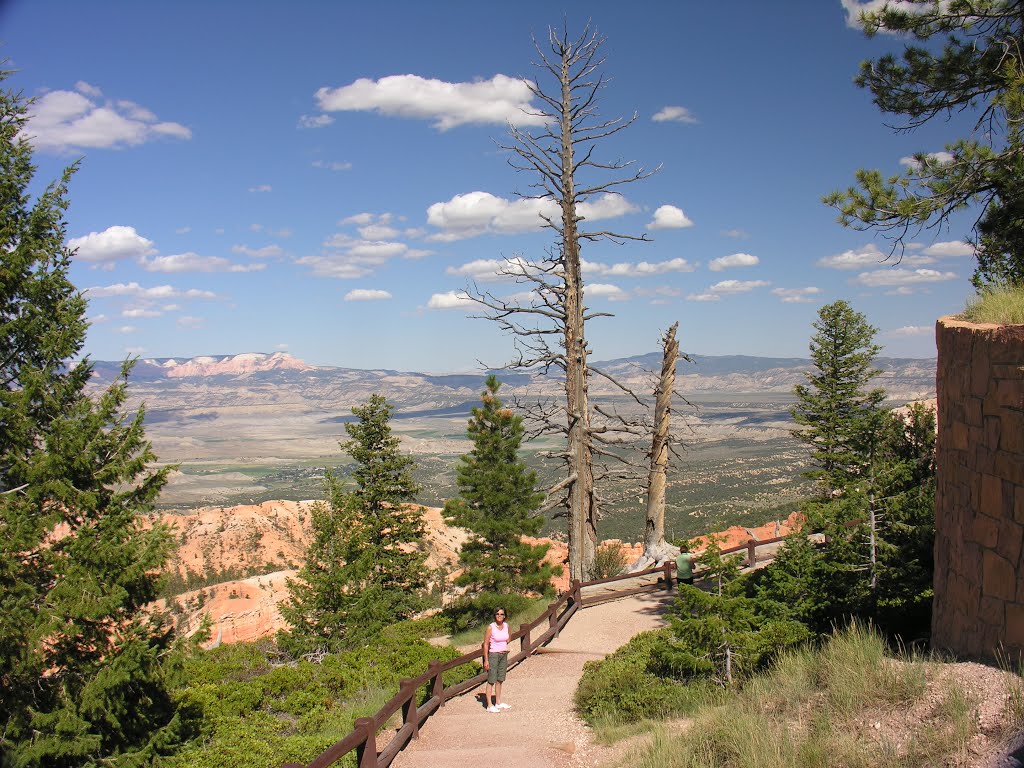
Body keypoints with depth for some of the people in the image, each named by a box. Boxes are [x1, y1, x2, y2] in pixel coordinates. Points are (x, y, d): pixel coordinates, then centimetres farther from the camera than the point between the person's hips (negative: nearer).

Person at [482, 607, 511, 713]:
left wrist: (506, 644, 10)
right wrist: (486, 660, -14)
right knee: (491, 680, -4)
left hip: (504, 655, 6)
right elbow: (486, 644, -12)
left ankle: (498, 702, 23)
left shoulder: (506, 626, 1)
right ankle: (489, 705, 0)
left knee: (500, 680, 13)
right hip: (494, 655, -6)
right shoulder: (490, 627, -14)